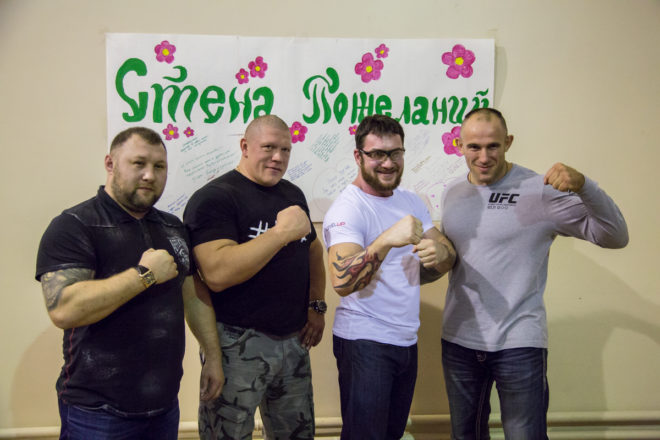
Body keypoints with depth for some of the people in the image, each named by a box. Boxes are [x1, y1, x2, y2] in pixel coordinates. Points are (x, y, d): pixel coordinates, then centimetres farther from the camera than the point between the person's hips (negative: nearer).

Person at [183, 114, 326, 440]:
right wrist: (281, 232, -25)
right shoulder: (213, 198, -12)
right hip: (238, 344, -7)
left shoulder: (293, 194, 13)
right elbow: (217, 274, -25)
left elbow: (313, 249, 24)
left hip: (294, 340, 7)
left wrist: (317, 306, 11)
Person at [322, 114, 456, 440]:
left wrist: (439, 254, -16)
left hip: (406, 340, 7)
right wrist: (386, 240, -41)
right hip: (364, 342, -7)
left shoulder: (411, 202, 9)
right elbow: (342, 281, -28)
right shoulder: (346, 209, -15)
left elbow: (448, 254, 8)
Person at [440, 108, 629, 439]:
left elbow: (614, 236, -17)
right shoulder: (452, 194, 4)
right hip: (458, 340, 5)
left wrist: (582, 185, -31)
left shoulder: (540, 191, -12)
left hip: (519, 344, -4)